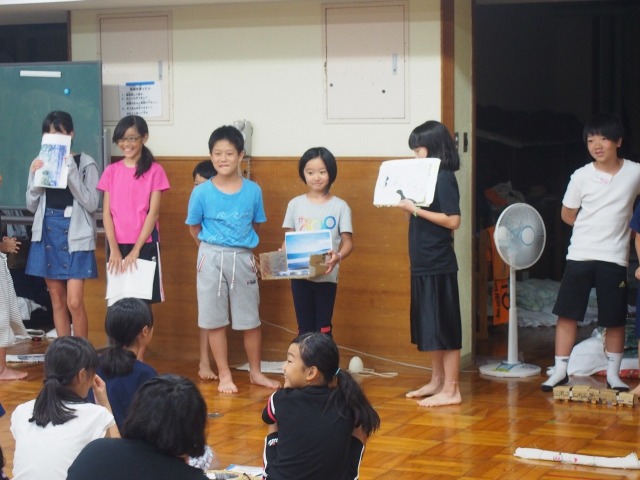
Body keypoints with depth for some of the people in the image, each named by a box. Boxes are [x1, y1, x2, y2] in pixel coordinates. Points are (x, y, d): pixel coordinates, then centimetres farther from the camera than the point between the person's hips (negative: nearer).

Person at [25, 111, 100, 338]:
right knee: (57, 301, 8)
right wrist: (35, 177, -6)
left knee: (74, 302, -10)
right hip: (47, 233, 4)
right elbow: (32, 206, 10)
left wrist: (71, 171, -18)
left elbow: (91, 204, -11)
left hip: (75, 236, -4)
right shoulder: (39, 163, 7)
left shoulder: (85, 163, -4)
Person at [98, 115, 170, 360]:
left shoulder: (154, 170, -2)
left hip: (145, 245, -3)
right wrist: (114, 249, -9)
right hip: (117, 246, 3)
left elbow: (153, 213, -7)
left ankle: (138, 361, 5)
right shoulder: (111, 171, 7)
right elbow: (107, 213, 3)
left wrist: (136, 250, -13)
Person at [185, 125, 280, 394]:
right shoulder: (202, 192, -6)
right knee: (215, 321, 5)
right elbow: (194, 228, 4)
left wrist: (240, 248, 2)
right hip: (211, 258, -1)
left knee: (250, 319, 9)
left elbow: (256, 225, 9)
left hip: (243, 259, 1)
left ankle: (255, 372, 24)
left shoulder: (253, 191, -3)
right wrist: (213, 249, 4)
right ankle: (224, 375, 16)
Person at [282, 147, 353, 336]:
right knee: (304, 329, 8)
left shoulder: (340, 206, -2)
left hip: (326, 276, -2)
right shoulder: (295, 204, 5)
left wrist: (338, 256, -25)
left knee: (323, 330, 1)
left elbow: (348, 242, -3)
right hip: (299, 275, 2)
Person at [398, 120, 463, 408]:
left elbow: (453, 221, -20)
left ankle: (451, 390, -1)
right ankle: (437, 381, 24)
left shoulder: (444, 178, -12)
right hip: (422, 264, 9)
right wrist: (406, 206, -2)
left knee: (444, 328, -5)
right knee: (429, 328, 15)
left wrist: (416, 209, -20)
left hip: (438, 266, -9)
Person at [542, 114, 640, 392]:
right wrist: (596, 227, 3)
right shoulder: (581, 176, -2)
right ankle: (560, 371, 6)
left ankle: (613, 375, 15)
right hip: (579, 255, 0)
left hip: (614, 257, 0)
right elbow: (567, 215, 8)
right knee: (567, 314, -1)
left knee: (615, 320, 4)